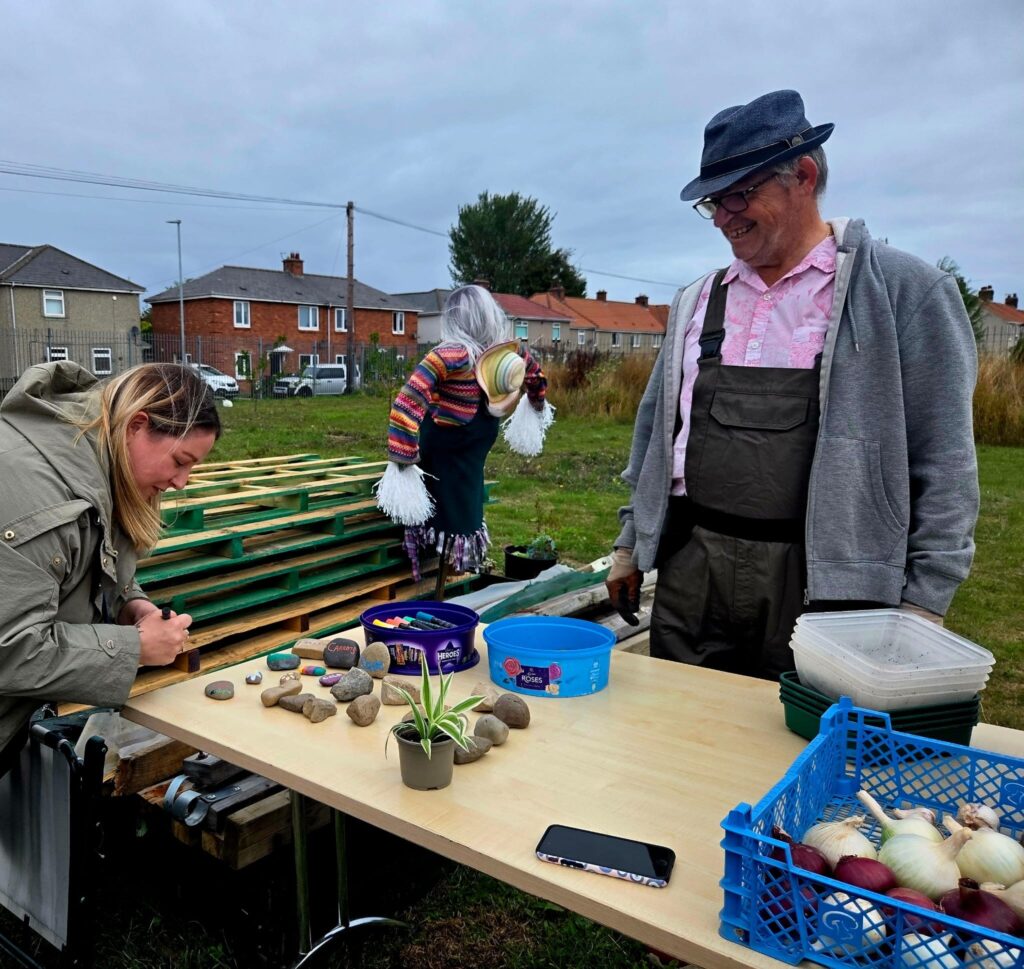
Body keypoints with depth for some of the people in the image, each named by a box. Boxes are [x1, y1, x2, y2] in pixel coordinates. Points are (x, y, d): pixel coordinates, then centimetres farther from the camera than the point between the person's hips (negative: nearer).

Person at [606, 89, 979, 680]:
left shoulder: (907, 292, -2)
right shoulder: (697, 302, 11)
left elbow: (942, 463, -4)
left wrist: (924, 603, -6)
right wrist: (631, 544, 15)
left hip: (823, 581, -3)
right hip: (689, 570, 4)